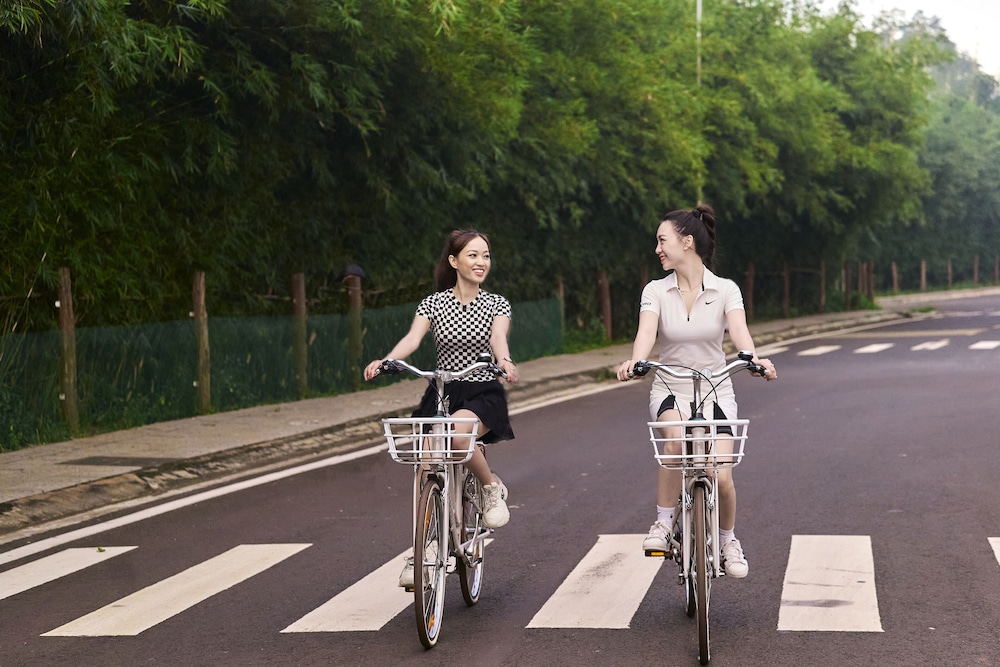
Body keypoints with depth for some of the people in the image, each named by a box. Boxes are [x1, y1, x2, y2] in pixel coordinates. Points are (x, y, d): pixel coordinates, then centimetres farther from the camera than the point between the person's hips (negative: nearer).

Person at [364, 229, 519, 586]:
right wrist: (385, 360, -33)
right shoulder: (433, 303, 4)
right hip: (442, 393, 2)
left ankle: (492, 486, -9)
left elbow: (498, 338, -16)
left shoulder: (497, 304, 3)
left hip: (484, 395, -2)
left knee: (456, 430, -36)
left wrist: (504, 361, -40)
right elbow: (413, 338, -12)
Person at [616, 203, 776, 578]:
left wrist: (755, 360, -45)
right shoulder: (656, 291, -3)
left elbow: (739, 330, -23)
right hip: (670, 390, 0)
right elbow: (646, 331, -21)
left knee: (720, 476, -14)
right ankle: (663, 523, -18)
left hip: (715, 392, 0)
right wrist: (634, 363, -43)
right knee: (677, 437, -35)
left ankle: (728, 540, 18)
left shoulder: (725, 290, -5)